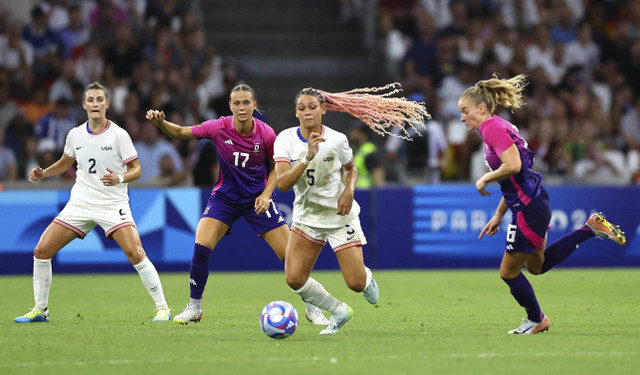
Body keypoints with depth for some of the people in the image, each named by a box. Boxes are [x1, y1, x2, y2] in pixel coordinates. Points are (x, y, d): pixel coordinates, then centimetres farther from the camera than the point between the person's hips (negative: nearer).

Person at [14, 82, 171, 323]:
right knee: (41, 251, -3)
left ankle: (162, 307, -10)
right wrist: (43, 174, 5)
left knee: (135, 253, -22)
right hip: (80, 203, 4)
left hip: (113, 204, -4)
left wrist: (120, 179, -25)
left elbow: (136, 169, -5)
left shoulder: (118, 135, -9)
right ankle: (40, 310, 12)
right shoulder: (75, 135, 3)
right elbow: (65, 163, 21)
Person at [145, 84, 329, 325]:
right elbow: (180, 133, -9)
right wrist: (160, 123, -29)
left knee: (290, 254, -6)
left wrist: (266, 194, -13)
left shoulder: (266, 134, -15)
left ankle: (310, 307, 14)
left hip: (258, 199, 0)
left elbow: (276, 167, 1)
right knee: (201, 246, -19)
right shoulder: (219, 128, -16)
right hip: (225, 197, 0)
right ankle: (194, 307, -2)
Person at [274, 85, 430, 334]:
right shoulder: (286, 139, -12)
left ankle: (367, 278, 35)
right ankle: (339, 312, 13)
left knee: (356, 283, -7)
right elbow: (282, 183, -23)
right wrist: (307, 158, -35)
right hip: (306, 217, 2)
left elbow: (351, 168, 10)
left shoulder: (336, 140, -12)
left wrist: (349, 190, -11)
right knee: (294, 279, -12)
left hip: (339, 215, -2)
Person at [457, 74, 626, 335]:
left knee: (509, 273, 5)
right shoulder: (496, 128, 15)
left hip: (529, 210, -10)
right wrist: (498, 215, 20)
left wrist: (485, 179, -13)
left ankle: (536, 320, 24)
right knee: (537, 266, 24)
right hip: (533, 203, 10)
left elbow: (513, 166, -30)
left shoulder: (493, 128, -16)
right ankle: (590, 229, 19)